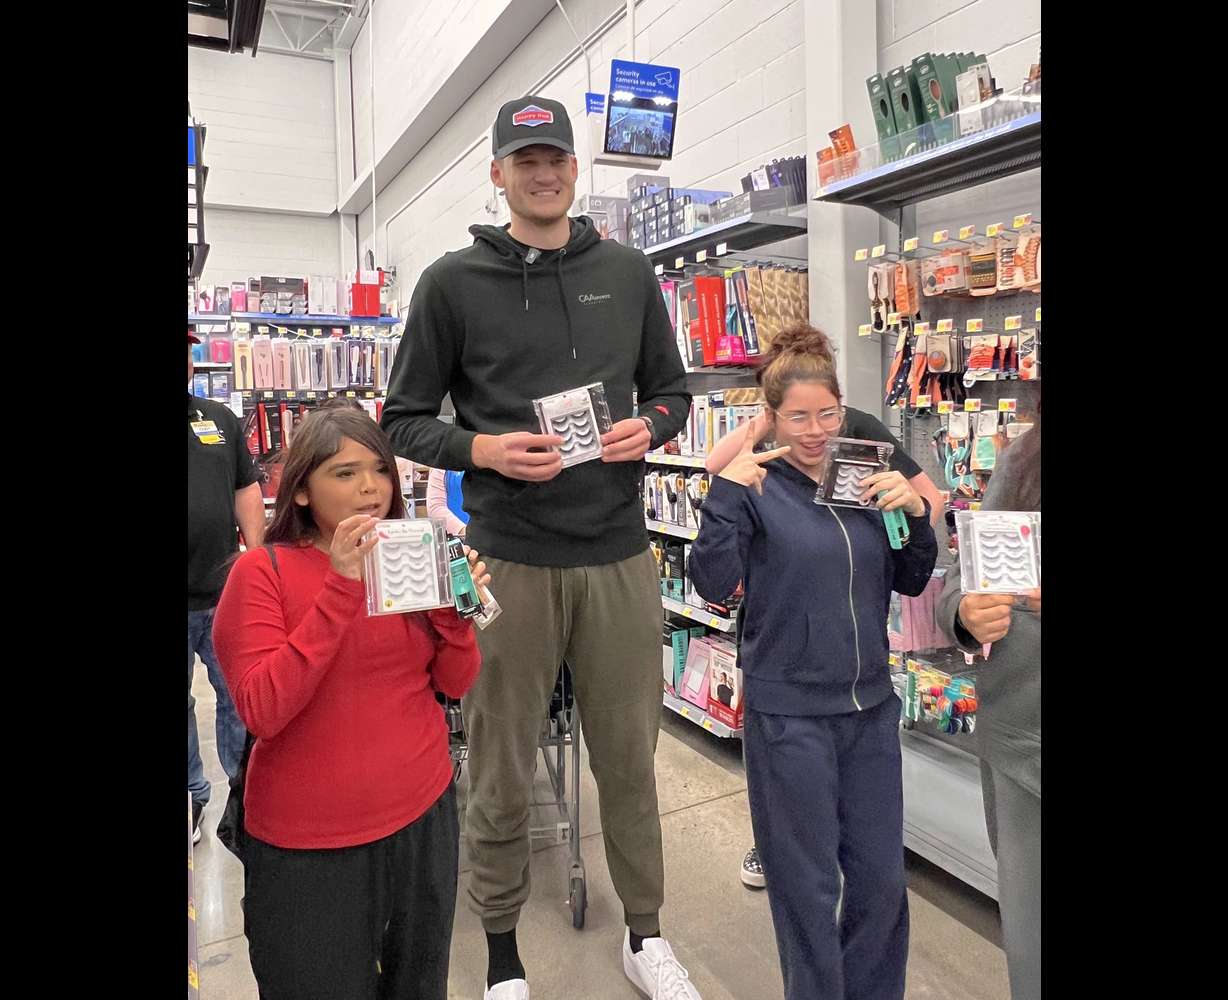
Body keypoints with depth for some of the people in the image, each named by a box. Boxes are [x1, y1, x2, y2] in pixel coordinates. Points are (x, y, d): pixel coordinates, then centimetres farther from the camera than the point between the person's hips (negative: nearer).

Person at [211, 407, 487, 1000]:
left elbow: (456, 684, 0)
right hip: (308, 845, -4)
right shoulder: (261, 572, -11)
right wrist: (341, 590, -28)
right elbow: (261, 712, -22)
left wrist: (457, 606, -18)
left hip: (425, 816, 4)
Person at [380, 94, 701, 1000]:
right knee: (502, 770, 11)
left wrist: (649, 427, -6)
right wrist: (482, 450, -15)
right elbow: (405, 418, 3)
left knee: (630, 756, 15)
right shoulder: (452, 282, 1)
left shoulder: (628, 273, 9)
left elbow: (672, 389, 15)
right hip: (509, 559, -2)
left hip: (619, 555, 3)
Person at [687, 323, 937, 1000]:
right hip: (790, 714, -5)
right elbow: (713, 583, -18)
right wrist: (724, 493, -27)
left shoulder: (866, 480, 5)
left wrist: (915, 513, -6)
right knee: (809, 887, 11)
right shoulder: (755, 487, -8)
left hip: (870, 706, 5)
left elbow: (911, 581, 10)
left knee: (882, 879, 18)